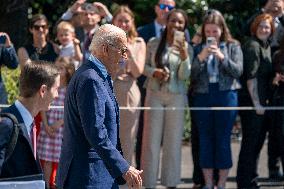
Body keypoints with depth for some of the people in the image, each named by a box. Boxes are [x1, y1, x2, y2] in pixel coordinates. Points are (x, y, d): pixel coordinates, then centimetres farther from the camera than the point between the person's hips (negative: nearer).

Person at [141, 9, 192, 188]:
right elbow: (143, 66, 6)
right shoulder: (153, 43, 1)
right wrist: (154, 72, -14)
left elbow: (184, 76, -8)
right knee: (151, 140, 1)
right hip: (154, 95, 0)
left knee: (173, 141, 5)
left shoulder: (187, 48, -1)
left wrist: (184, 57, -24)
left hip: (176, 97, 0)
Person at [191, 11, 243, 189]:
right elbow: (192, 76, 3)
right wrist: (200, 58, -12)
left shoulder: (233, 47, 6)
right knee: (205, 141, 4)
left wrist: (222, 57, -14)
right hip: (203, 96, 2)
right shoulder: (198, 49, 8)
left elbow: (238, 71, -3)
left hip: (226, 95, -2)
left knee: (223, 140, -1)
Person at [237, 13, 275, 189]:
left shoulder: (266, 47, 14)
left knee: (258, 142, 15)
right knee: (250, 142, -5)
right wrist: (256, 103, -20)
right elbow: (251, 77, -19)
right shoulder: (252, 46, -14)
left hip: (261, 103, 9)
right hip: (251, 102, -9)